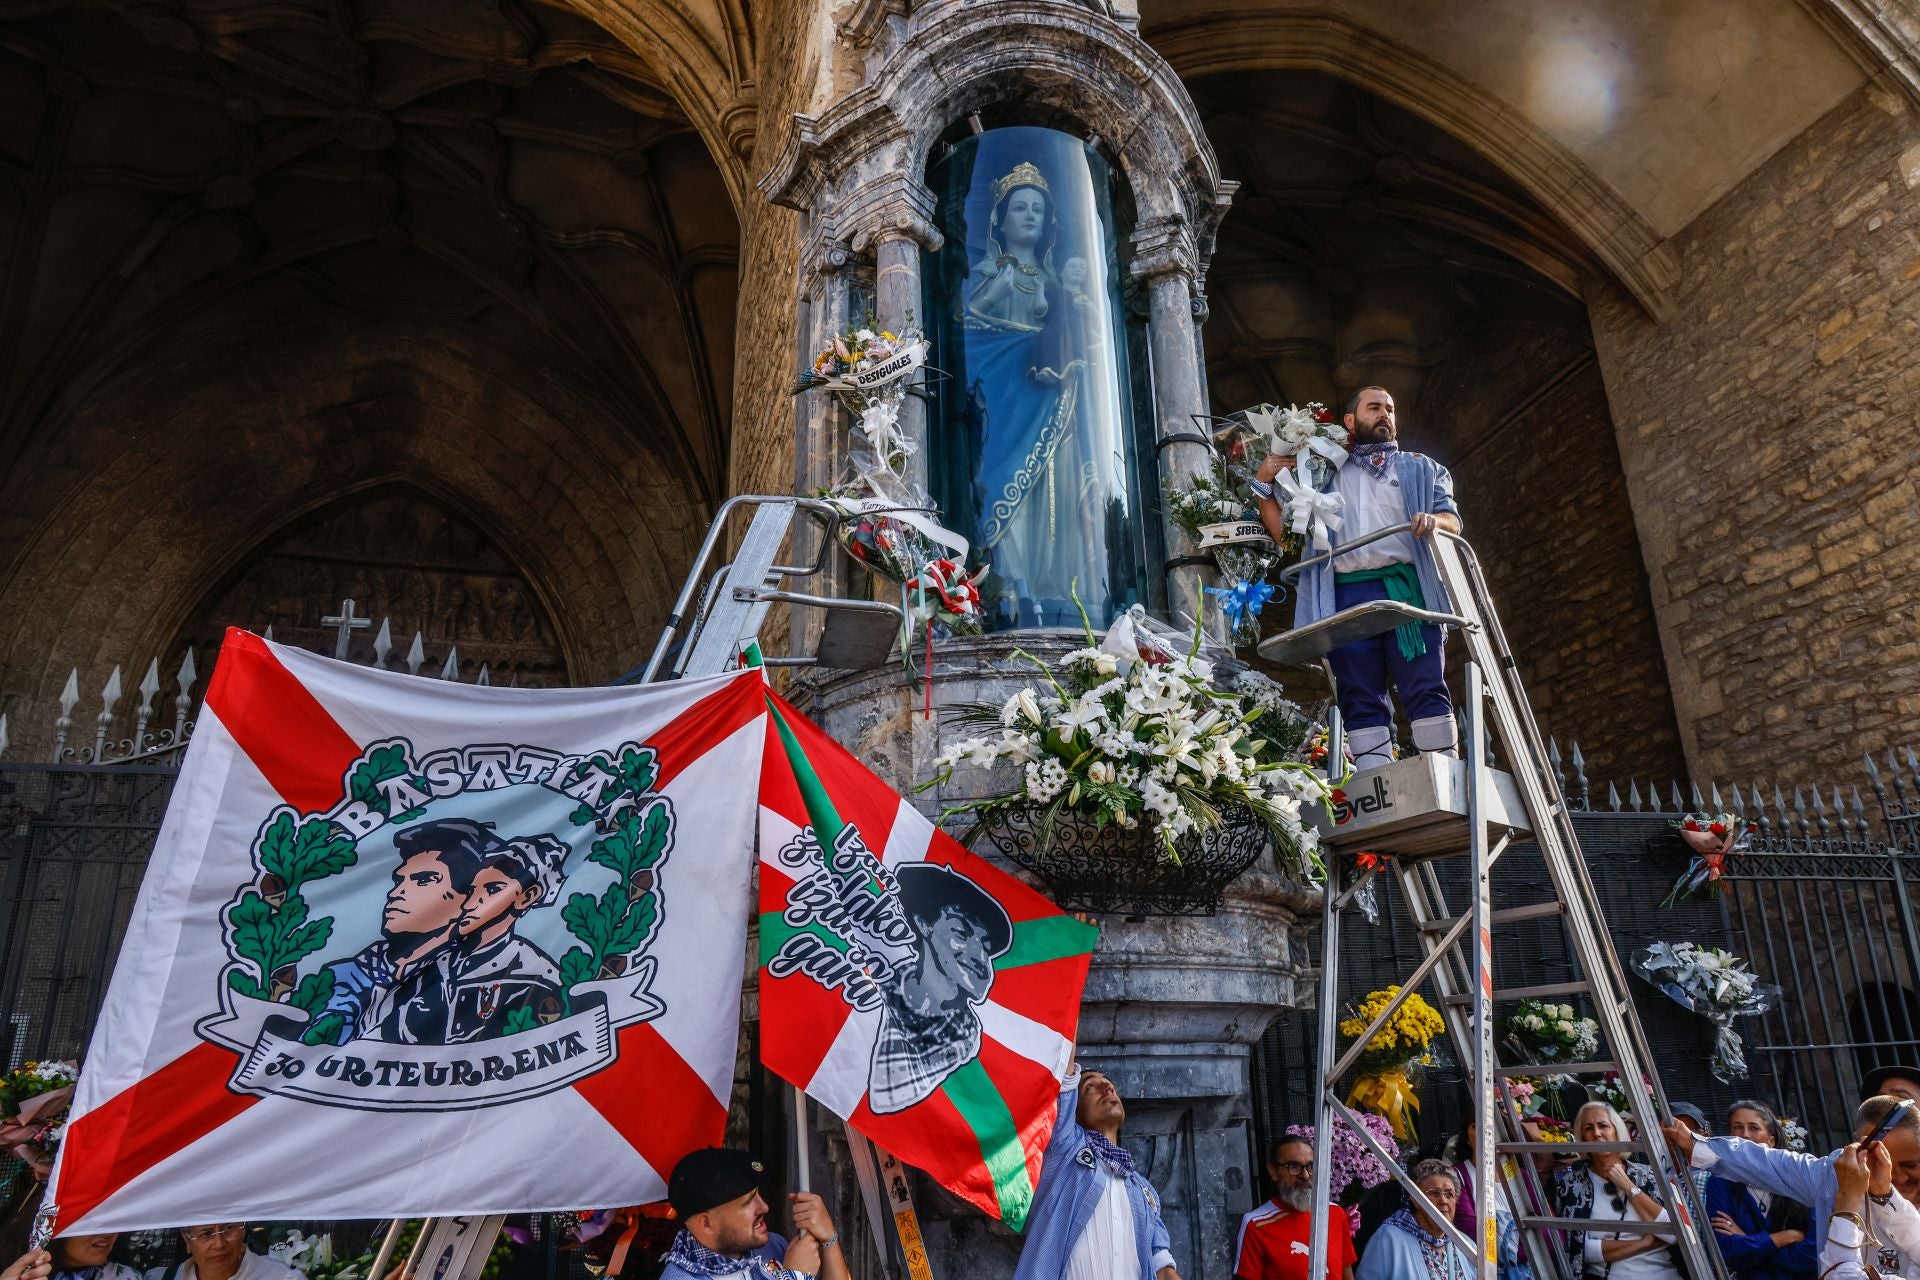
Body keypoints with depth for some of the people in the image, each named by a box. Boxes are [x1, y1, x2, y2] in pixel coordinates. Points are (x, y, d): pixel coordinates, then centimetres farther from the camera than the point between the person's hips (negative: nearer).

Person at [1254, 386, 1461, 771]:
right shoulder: (1327, 476, 27)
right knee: (1361, 700, -5)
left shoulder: (1421, 468, 26)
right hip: (1346, 593, 1)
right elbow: (1283, 530, 22)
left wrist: (1434, 519, -13)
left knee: (1426, 688, -12)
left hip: (1406, 587, -1)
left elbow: (1453, 519, 11)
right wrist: (1263, 484, 10)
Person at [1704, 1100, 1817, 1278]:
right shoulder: (1720, 1184, -2)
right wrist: (1788, 1236, -7)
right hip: (1752, 1276, 0)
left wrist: (1748, 1242, -8)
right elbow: (1727, 1252, -10)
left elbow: (1815, 1251, -4)